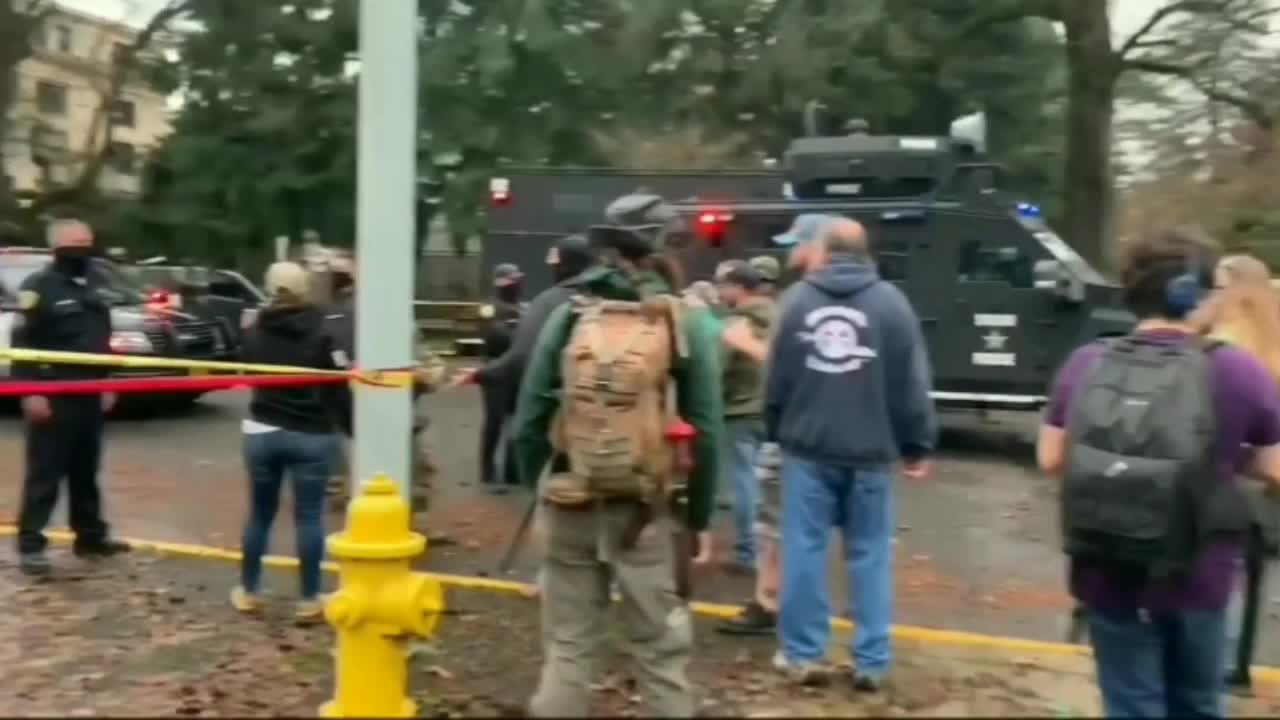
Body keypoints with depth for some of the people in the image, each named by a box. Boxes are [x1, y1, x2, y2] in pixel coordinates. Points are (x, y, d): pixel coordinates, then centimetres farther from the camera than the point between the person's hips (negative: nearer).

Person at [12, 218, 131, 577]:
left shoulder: (96, 285, 13)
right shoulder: (38, 287, -10)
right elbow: (22, 343, -14)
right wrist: (30, 391, -19)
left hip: (90, 395, 7)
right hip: (52, 397, -7)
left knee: (86, 472, 15)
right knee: (44, 474, -2)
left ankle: (91, 536, 24)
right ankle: (30, 544, 5)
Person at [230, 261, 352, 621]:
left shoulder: (254, 333, 4)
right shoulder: (320, 333, -11)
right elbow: (339, 387, -11)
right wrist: (352, 429, -2)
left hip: (261, 431, 4)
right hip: (312, 435, -4)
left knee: (260, 513, 16)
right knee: (309, 516, 1)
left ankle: (248, 591, 26)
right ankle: (308, 599, 6)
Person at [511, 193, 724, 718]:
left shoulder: (568, 316, 2)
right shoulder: (687, 323, -3)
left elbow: (530, 417, 0)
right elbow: (705, 431, -5)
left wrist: (537, 487, 11)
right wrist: (700, 517, 4)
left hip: (571, 505, 2)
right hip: (647, 510, -2)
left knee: (568, 642, 12)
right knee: (661, 645, 10)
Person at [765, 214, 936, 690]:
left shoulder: (797, 299, 1)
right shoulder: (890, 302, -2)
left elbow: (777, 378, 4)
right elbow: (911, 383, -3)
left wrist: (775, 431, 17)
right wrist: (917, 445, 5)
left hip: (807, 446, 0)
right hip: (869, 451, 0)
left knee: (805, 549, 8)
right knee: (870, 554, 8)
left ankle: (803, 654, 15)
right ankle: (871, 662, 12)